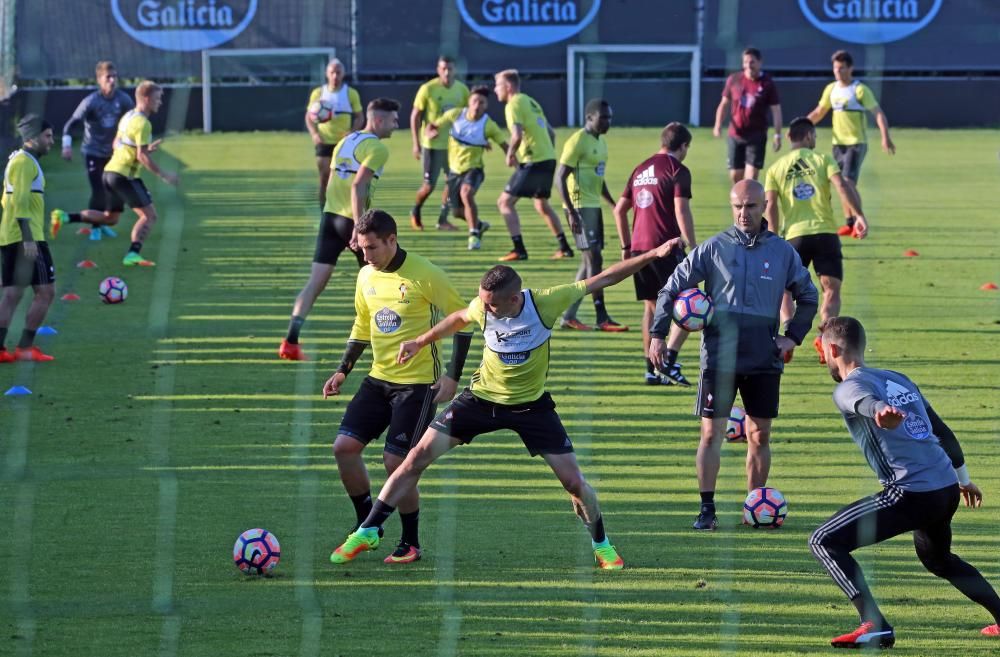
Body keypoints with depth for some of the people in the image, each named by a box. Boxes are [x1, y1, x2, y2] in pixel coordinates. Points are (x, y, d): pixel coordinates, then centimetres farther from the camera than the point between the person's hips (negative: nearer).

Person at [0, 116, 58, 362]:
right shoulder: (25, 162, -12)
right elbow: (20, 202, -20)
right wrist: (28, 239, -23)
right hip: (26, 239, -10)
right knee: (46, 291, -6)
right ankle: (25, 347, -7)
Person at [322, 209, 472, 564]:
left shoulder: (423, 275, -15)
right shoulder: (366, 276, 5)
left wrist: (452, 376, -14)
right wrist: (343, 370, 10)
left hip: (418, 383, -7)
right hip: (379, 379, 7)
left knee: (395, 461, -11)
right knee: (344, 446, -4)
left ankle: (410, 543, 7)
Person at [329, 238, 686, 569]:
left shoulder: (544, 303, -24)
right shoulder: (482, 308, -18)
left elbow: (602, 279, -20)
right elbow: (458, 319, 9)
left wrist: (653, 255, -22)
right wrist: (420, 342, 13)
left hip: (531, 405, -1)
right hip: (483, 397, 1)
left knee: (574, 480, -5)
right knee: (419, 456, -8)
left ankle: (601, 545, 23)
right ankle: (367, 533, 2)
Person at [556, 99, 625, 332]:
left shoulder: (601, 142, 15)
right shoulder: (578, 142, -13)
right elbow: (560, 177, -16)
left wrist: (614, 205, 21)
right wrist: (571, 212, -22)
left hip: (594, 206, 10)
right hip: (580, 207, -10)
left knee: (588, 262, 10)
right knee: (593, 259, -10)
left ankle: (569, 316, 15)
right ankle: (602, 318, -9)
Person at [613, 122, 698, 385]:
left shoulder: (641, 169, 17)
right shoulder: (677, 170, -5)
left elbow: (619, 209, 20)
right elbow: (681, 211, -15)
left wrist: (627, 246, 27)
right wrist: (693, 248, -13)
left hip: (639, 246, 7)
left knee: (651, 307, 14)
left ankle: (652, 369, 13)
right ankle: (668, 360, -15)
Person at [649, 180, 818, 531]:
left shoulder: (782, 252, 6)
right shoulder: (714, 248, 1)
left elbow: (808, 297, 20)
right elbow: (672, 288, 5)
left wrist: (793, 336, 8)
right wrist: (657, 335, -3)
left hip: (764, 358, 2)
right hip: (719, 354, -2)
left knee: (760, 435, 5)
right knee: (711, 432, -5)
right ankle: (707, 509, 0)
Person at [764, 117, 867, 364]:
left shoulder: (776, 169, 11)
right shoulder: (823, 160, 7)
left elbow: (770, 206, 0)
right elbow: (841, 186, -9)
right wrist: (859, 216, -12)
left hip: (794, 235, 1)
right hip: (825, 231, -1)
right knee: (831, 288, 5)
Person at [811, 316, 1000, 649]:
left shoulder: (848, 388, -3)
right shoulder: (900, 380, 20)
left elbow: (869, 403, -30)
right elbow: (942, 431, 28)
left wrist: (881, 413, -54)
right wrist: (964, 479, 41)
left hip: (911, 493, -8)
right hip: (948, 488, 8)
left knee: (824, 542, -4)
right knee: (938, 558, 36)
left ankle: (875, 626, -16)